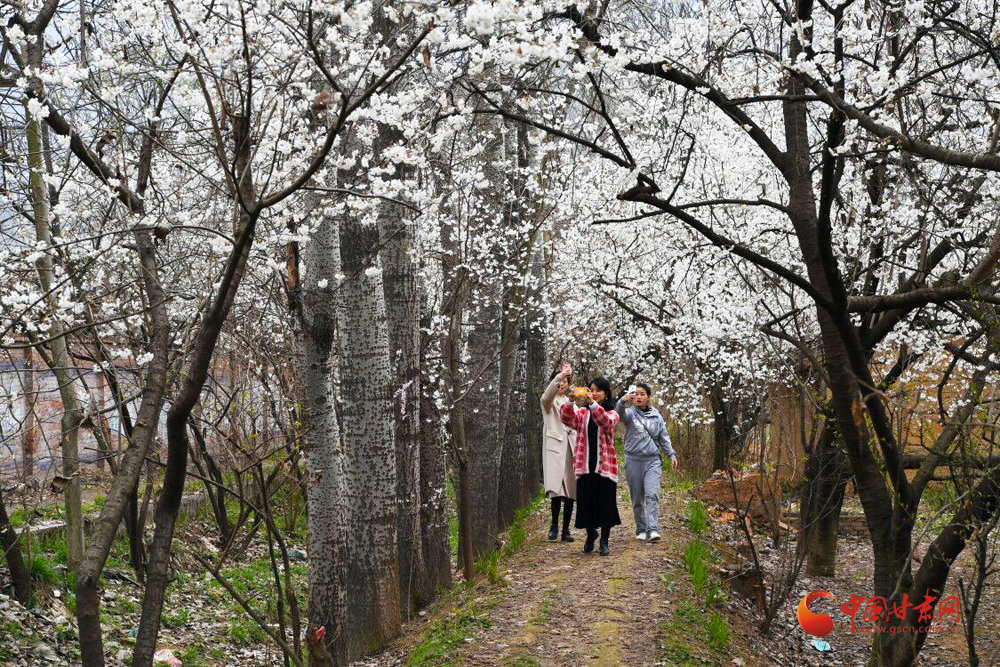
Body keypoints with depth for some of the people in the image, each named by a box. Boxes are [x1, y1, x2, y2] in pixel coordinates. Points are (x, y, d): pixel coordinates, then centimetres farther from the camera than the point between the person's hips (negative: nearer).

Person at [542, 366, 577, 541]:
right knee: (557, 488, -20)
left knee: (570, 492, 2)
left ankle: (566, 530, 9)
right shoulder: (549, 401, 5)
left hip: (570, 448, 5)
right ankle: (554, 525, -4)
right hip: (554, 448, -5)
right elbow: (547, 396, -22)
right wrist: (558, 377, -38)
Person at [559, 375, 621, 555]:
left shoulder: (612, 414, 4)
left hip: (605, 466, -1)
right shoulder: (582, 413, 9)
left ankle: (604, 541, 15)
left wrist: (592, 403, -36)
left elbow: (606, 422, -21)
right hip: (584, 466, 1)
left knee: (605, 504, 1)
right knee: (586, 502, 6)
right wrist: (570, 401, -31)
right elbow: (566, 419, -12)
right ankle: (590, 535, 30)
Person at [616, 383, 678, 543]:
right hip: (633, 460, -1)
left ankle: (653, 529, -20)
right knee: (637, 499, 5)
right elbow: (618, 413, -24)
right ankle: (641, 529, 15)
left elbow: (664, 438, 17)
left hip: (653, 460, 1)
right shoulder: (630, 413, 0)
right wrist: (623, 401, -45)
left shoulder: (656, 416, 10)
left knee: (652, 495, -14)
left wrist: (671, 454, 6)